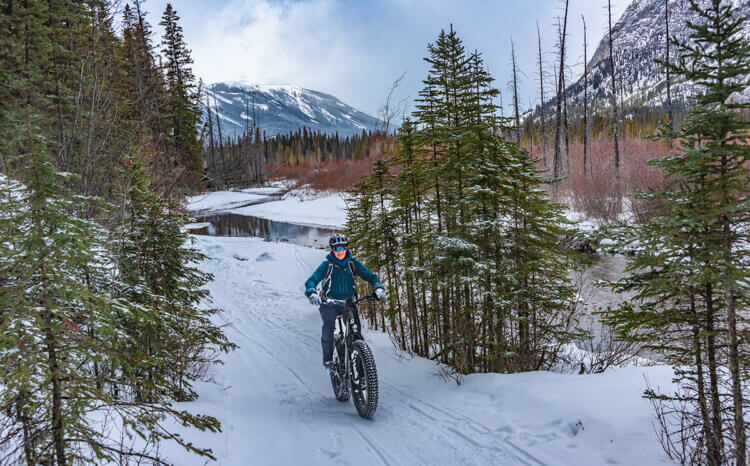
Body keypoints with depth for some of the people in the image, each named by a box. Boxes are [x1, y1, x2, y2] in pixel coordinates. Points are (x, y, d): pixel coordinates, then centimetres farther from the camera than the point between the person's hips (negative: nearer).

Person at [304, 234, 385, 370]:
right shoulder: (327, 265, -6)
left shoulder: (352, 263, 1)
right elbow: (312, 280, -16)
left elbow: (370, 275, -1)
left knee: (356, 327, -13)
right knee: (329, 326, -18)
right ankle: (328, 359, -1)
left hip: (348, 303, 2)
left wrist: (378, 287, -20)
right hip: (329, 303, -2)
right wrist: (312, 294, -37)